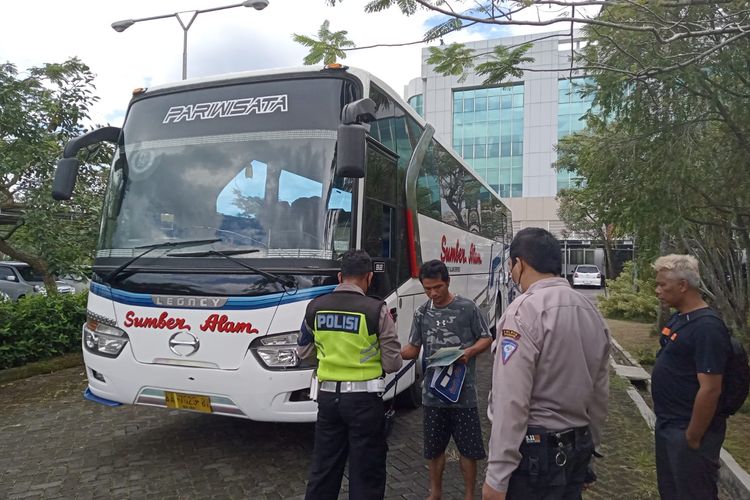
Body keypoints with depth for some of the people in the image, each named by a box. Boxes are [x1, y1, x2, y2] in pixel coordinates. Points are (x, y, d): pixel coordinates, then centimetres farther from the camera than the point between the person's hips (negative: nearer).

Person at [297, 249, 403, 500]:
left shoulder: (315, 307, -2)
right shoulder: (376, 310, -14)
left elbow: (303, 351, 11)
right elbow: (393, 364, -9)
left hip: (328, 395, 4)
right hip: (364, 398, -4)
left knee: (323, 467, 18)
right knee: (366, 470, 9)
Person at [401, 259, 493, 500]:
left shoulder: (467, 308, -8)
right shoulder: (421, 313, 2)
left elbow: (487, 339, 0)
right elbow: (413, 350, 6)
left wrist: (469, 352, -19)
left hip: (463, 391, -3)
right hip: (432, 392, 3)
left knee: (469, 447, 8)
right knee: (434, 447, 16)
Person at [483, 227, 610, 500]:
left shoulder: (524, 311, -18)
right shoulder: (592, 312, 6)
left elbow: (511, 403, -21)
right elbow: (600, 395, 11)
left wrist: (496, 477, -16)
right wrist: (587, 447, 21)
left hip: (533, 452, -7)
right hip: (577, 450, 8)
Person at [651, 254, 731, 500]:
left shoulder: (707, 327, -23)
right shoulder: (679, 317, 6)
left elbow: (710, 390, -25)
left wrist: (692, 438, -20)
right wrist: (666, 422, 16)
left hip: (687, 432, -9)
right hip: (667, 425, 9)